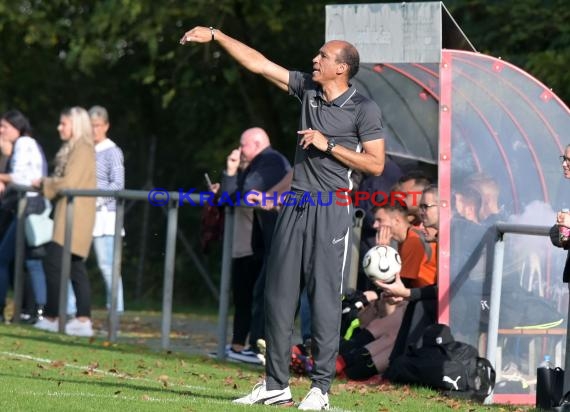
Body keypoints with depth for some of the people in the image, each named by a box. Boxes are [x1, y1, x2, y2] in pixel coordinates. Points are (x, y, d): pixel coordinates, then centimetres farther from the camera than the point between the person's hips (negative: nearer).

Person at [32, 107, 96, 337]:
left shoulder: (82, 148, -12)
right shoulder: (74, 148, 18)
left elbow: (69, 183, -18)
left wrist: (44, 184, -5)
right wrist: (46, 185, 6)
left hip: (74, 217, -10)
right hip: (69, 216, 10)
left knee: (53, 263, -10)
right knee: (76, 267, 6)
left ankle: (51, 317, -8)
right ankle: (83, 320, 4)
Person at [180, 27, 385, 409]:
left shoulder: (364, 109, -7)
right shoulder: (308, 88, 9)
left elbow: (376, 164, -8)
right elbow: (259, 63, 12)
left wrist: (329, 145, -13)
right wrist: (216, 35, 10)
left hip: (332, 209, -6)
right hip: (296, 204, 6)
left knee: (325, 298, -7)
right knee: (279, 294, 6)